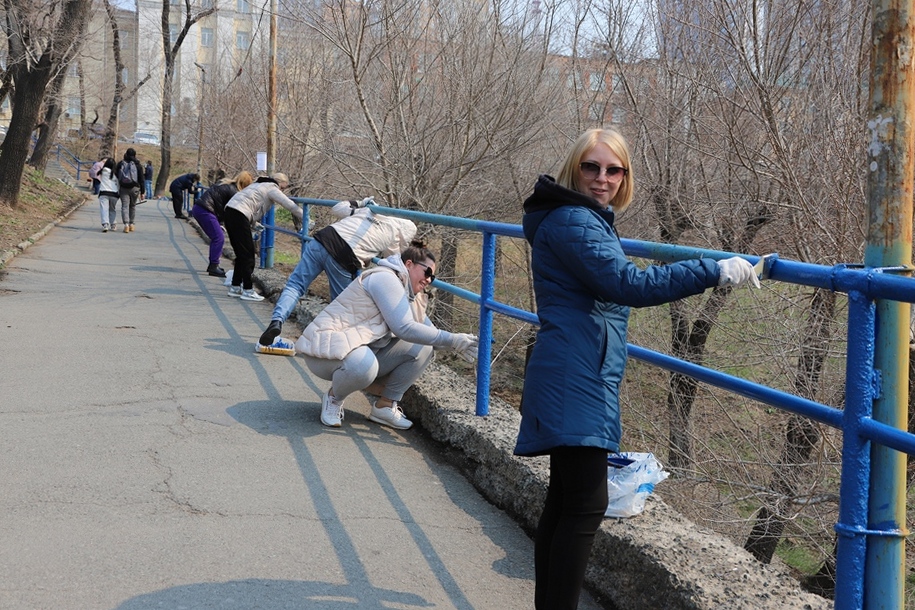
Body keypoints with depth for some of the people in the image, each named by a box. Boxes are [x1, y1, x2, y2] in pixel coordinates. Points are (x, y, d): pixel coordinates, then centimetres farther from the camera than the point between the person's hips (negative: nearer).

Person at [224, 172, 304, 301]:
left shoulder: (259, 185, 27)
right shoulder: (272, 188, 1)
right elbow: (290, 205, -3)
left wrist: (254, 223, 41)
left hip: (229, 212, 9)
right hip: (239, 215, -9)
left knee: (241, 254, 16)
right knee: (247, 254, -4)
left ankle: (235, 287, 21)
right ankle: (248, 291, -3)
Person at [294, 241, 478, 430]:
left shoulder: (411, 296, 13)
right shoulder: (384, 278, -17)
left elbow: (427, 330, 11)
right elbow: (404, 329, -25)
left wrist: (457, 345, -8)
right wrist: (452, 340, -23)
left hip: (363, 349, 9)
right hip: (328, 345, -9)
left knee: (422, 348, -5)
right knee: (363, 366, -42)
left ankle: (385, 406, 3)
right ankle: (334, 397, -8)